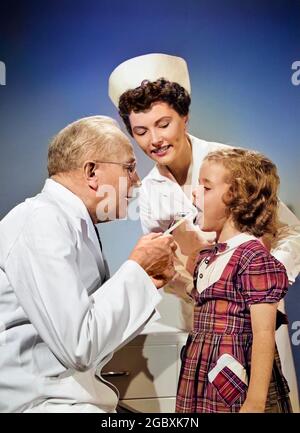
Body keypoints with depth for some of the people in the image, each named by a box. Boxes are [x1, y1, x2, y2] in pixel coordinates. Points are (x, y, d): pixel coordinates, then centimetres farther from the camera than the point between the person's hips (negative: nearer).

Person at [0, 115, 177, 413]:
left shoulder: (77, 223, 9)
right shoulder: (42, 223, -18)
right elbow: (79, 346, -23)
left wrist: (145, 280, -2)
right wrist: (137, 269, -15)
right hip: (37, 400, -8)